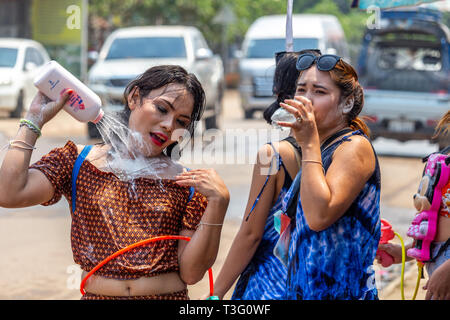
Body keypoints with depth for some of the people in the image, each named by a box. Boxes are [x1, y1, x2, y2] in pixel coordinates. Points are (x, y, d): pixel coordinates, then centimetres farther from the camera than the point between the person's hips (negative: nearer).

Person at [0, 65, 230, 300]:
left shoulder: (187, 183, 4)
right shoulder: (78, 161, 7)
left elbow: (191, 273, -2)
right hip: (95, 294, 1)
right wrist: (35, 119, 0)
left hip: (169, 294, 0)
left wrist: (218, 202, -11)